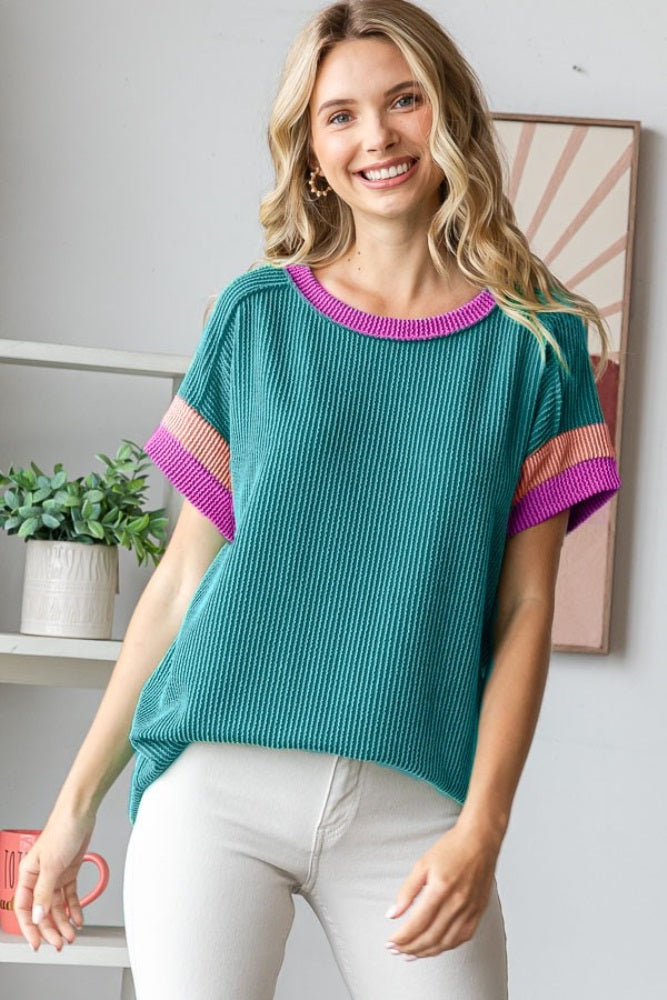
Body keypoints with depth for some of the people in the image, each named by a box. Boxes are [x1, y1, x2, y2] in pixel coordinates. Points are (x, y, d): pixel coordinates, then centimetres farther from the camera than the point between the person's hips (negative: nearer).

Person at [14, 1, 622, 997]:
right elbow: (183, 574, 9)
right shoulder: (256, 316, 7)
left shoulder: (534, 337, 6)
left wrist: (482, 827, -8)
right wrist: (77, 802, 7)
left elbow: (525, 606, 3)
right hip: (219, 776, 0)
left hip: (412, 803, 0)